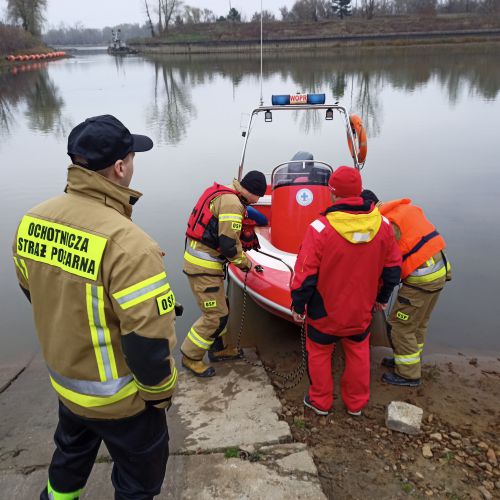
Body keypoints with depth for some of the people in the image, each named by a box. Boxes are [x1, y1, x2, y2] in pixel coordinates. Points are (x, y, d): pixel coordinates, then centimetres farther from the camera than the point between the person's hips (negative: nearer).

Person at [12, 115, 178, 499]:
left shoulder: (32, 221, -10)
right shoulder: (126, 244, -33)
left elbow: (32, 289, 6)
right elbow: (149, 340, -30)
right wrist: (160, 393, -10)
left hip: (62, 378, 7)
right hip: (116, 398, -7)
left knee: (72, 452, 35)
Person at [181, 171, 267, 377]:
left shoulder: (224, 195, 12)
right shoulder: (232, 203, -19)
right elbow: (229, 244, -22)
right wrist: (244, 262, -5)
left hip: (197, 258, 10)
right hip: (204, 267, -10)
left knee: (220, 308, 21)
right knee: (215, 315, -1)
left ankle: (218, 348, 37)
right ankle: (190, 357, 14)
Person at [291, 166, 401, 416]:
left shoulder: (320, 228, -25)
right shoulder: (382, 225, -11)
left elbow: (305, 274, -19)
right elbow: (392, 268, 1)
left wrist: (298, 306, -3)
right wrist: (383, 297, 17)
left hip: (325, 311, -3)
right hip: (361, 310, 4)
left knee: (319, 353, 19)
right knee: (358, 354, 23)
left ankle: (320, 402, 36)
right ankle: (356, 403, 40)